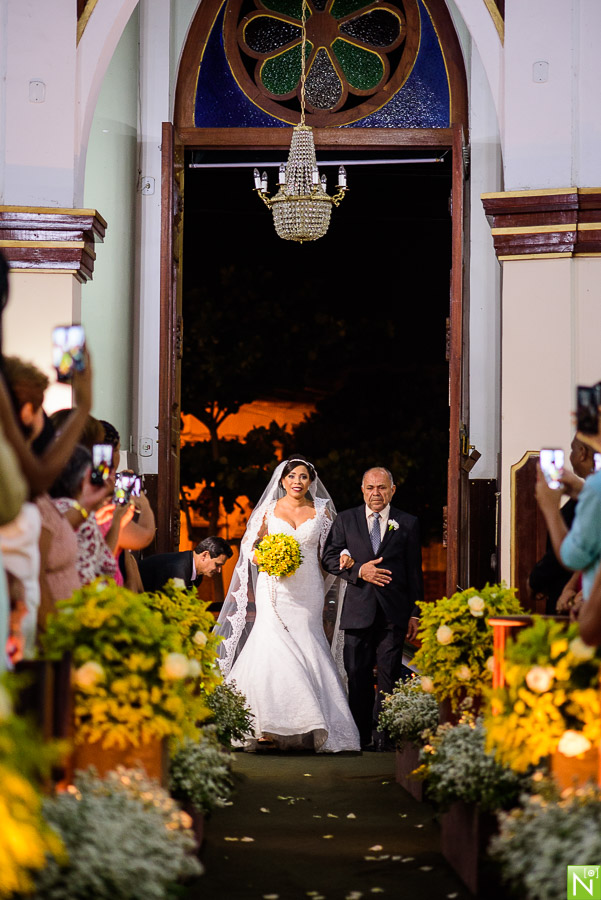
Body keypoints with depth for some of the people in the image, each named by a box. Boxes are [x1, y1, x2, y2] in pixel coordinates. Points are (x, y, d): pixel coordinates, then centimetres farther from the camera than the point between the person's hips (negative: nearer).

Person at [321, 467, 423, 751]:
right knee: (357, 675, 2)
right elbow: (329, 557, 6)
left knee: (389, 674, -1)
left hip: (394, 612, -1)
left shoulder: (408, 523, 8)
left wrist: (414, 613, 4)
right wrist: (358, 571, -11)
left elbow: (414, 571, 8)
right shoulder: (345, 520, 10)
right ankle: (361, 735, 9)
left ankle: (382, 733, 6)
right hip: (358, 610, 1)